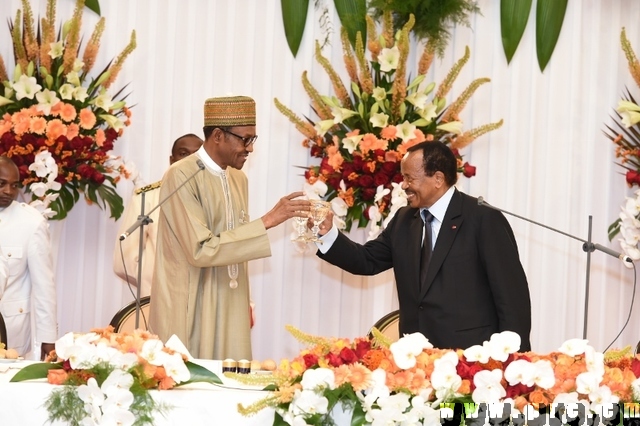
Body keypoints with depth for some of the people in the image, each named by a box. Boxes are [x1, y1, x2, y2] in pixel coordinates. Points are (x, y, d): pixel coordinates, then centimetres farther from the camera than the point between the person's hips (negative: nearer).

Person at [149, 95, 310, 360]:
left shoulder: (239, 180, 11)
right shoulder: (182, 176, -14)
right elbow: (201, 249, -22)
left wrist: (243, 309, 15)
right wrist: (267, 221, -22)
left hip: (229, 314, 7)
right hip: (189, 315, -7)